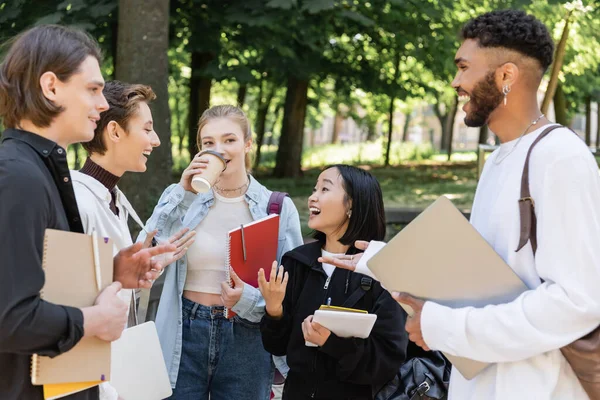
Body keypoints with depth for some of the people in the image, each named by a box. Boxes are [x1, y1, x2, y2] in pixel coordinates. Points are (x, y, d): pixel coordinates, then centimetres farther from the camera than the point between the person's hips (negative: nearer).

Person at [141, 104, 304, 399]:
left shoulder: (279, 208, -1)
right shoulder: (181, 198, 2)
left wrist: (248, 300, -18)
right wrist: (183, 194, -13)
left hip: (246, 341, 0)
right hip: (184, 335, 1)